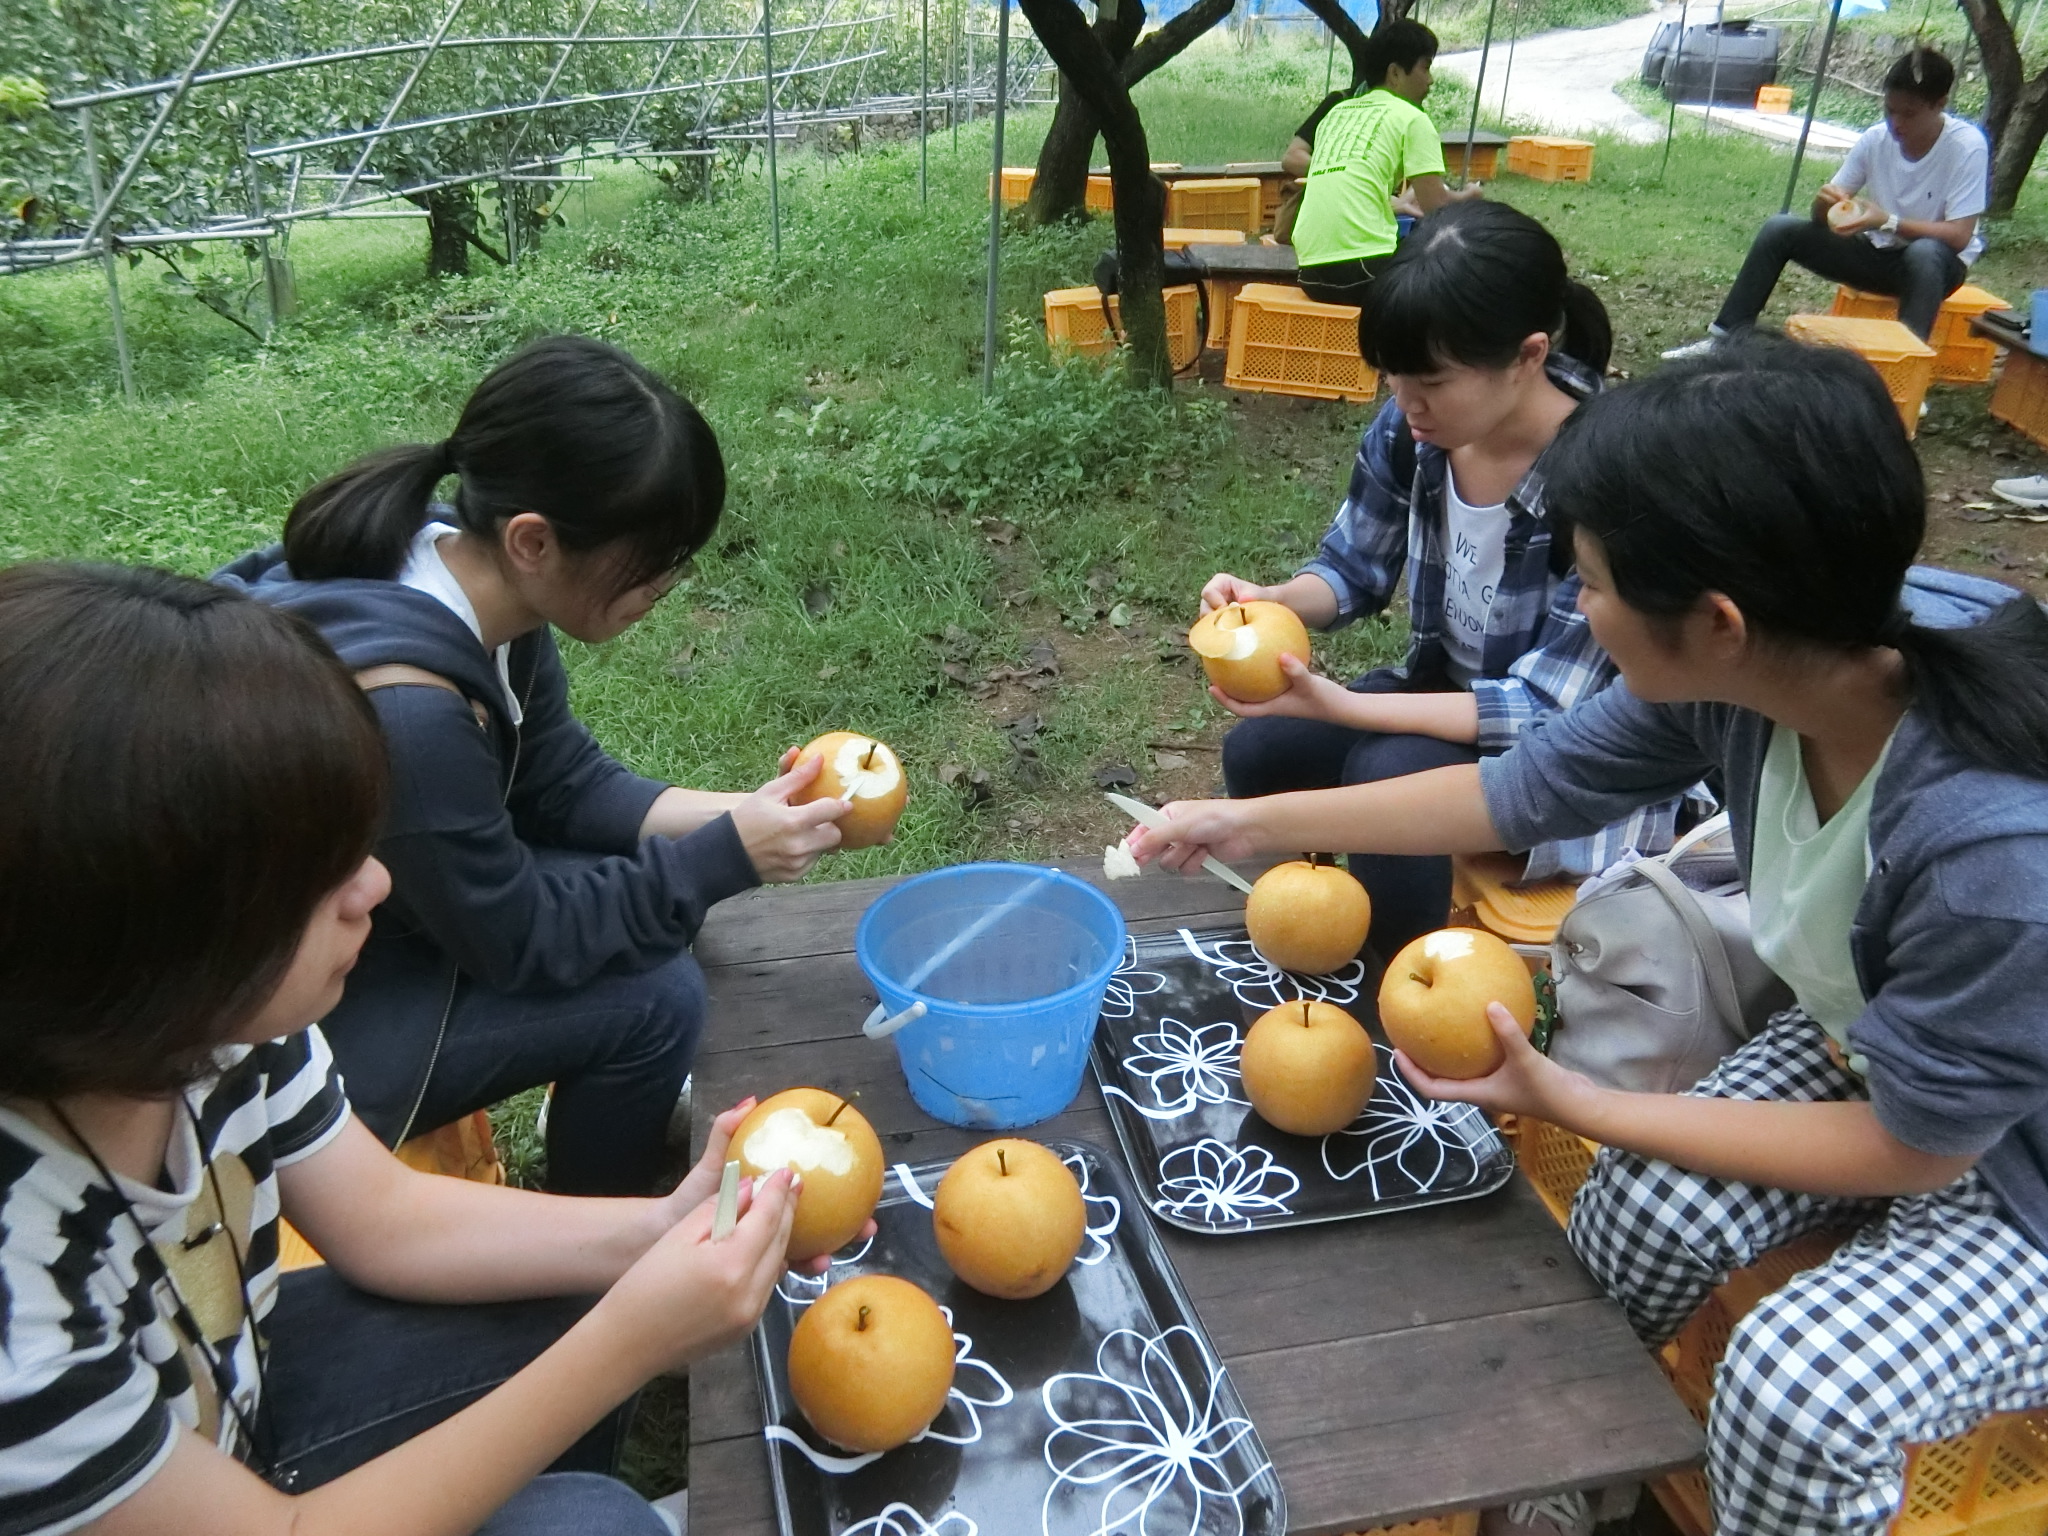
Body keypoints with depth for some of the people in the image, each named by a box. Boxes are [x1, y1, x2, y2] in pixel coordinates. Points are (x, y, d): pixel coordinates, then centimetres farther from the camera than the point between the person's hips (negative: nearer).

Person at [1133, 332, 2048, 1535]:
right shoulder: (1772, 663, -23)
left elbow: (1912, 1148, -23)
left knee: (1804, 1390, -26)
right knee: (1649, 1208, -16)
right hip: (1874, 1043, 5)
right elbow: (1512, 795, -7)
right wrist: (1256, 823, 0)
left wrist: (1566, 1102, -21)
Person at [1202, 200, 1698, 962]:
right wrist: (1273, 602, -22)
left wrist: (1339, 706, -38)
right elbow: (1355, 568, 3)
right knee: (1257, 752, -15)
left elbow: (1547, 709, -29)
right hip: (1446, 690, 6)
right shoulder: (1408, 431, -14)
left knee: (1391, 776, -31)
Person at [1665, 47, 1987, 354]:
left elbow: (1959, 236, -25)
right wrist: (1824, 204, -28)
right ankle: (1727, 337, -12)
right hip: (1878, 252, 5)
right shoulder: (1875, 139, -8)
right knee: (1779, 229, -10)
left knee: (1925, 253, -41)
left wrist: (1888, 221, -36)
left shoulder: (1966, 147, -21)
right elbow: (1822, 218, -3)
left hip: (1935, 262, -4)